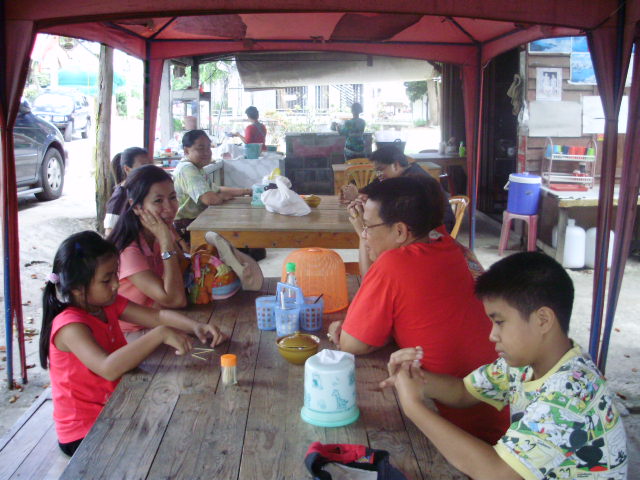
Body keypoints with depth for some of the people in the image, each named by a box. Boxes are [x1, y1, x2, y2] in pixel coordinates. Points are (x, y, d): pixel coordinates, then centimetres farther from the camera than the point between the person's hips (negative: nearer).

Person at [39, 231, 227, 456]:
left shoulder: (108, 304, 0)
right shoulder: (70, 326, -26)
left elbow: (158, 315, 2)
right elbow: (109, 368, -41)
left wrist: (195, 326, -16)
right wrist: (160, 334, -41)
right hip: (84, 435, -8)